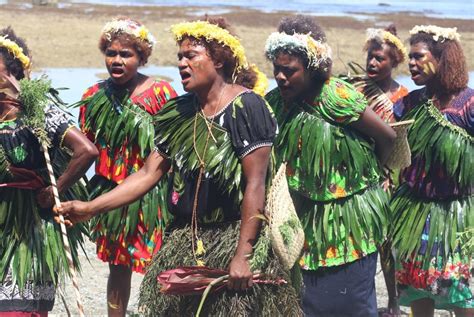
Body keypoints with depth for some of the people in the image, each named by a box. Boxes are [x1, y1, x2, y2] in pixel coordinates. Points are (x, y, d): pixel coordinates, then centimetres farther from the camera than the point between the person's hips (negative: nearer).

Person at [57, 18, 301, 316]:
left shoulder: (246, 107, -12)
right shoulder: (180, 112, 7)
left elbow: (255, 185, -16)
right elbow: (149, 173, 8)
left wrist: (242, 255, -20)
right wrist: (90, 208, 0)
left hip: (237, 236, -6)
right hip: (187, 242, 6)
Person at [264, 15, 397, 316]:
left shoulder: (335, 96, -17)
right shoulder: (274, 102, -1)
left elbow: (388, 137, -7)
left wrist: (365, 175, 6)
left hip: (349, 216, -5)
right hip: (310, 216, 5)